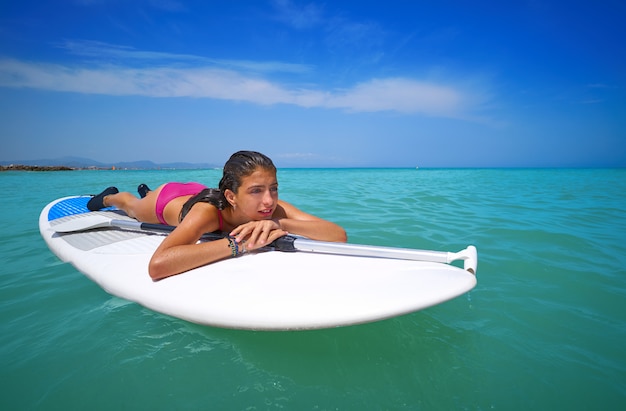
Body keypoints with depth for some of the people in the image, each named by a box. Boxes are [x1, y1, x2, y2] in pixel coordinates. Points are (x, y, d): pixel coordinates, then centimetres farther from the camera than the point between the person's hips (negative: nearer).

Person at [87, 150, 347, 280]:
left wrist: (281, 224, -61)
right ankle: (109, 196, 63)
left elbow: (339, 235, -48)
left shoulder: (273, 209, -41)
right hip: (168, 198, -4)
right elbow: (157, 265, -65)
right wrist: (238, 243, -64)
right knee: (132, 207, 33)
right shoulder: (208, 212, -50)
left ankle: (146, 191, 69)